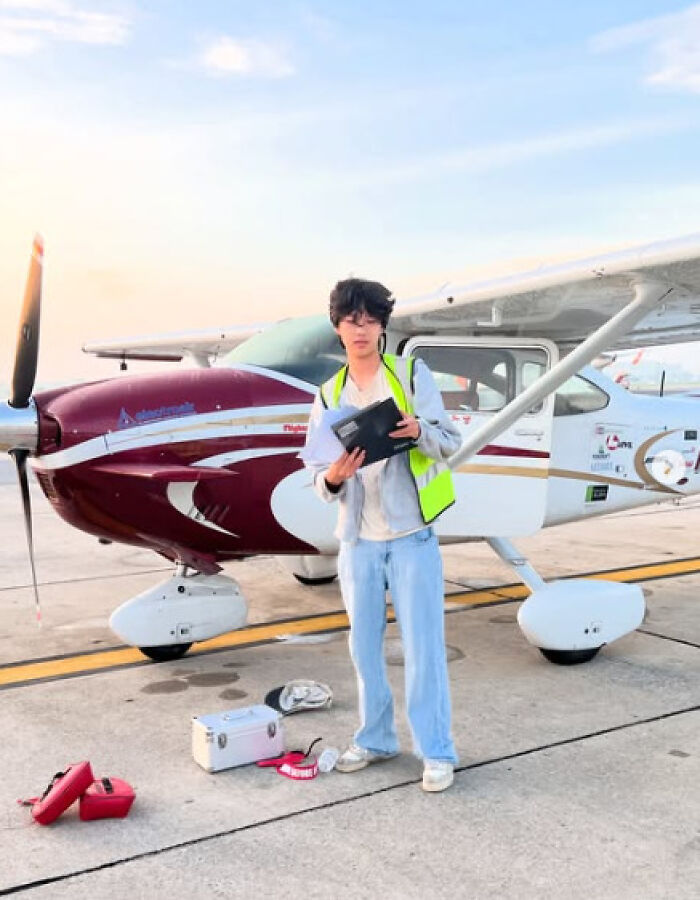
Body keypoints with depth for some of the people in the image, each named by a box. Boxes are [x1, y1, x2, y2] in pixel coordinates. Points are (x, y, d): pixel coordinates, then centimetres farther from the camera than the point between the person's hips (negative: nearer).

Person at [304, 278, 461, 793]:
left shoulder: (413, 374, -1)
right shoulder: (330, 395, 7)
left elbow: (451, 442, -4)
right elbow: (317, 475, 4)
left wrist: (419, 431, -26)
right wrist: (333, 478, -20)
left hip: (412, 536, -3)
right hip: (359, 539, 3)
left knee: (423, 646, 0)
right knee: (364, 646, 11)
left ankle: (437, 752, 12)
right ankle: (375, 739, 28)